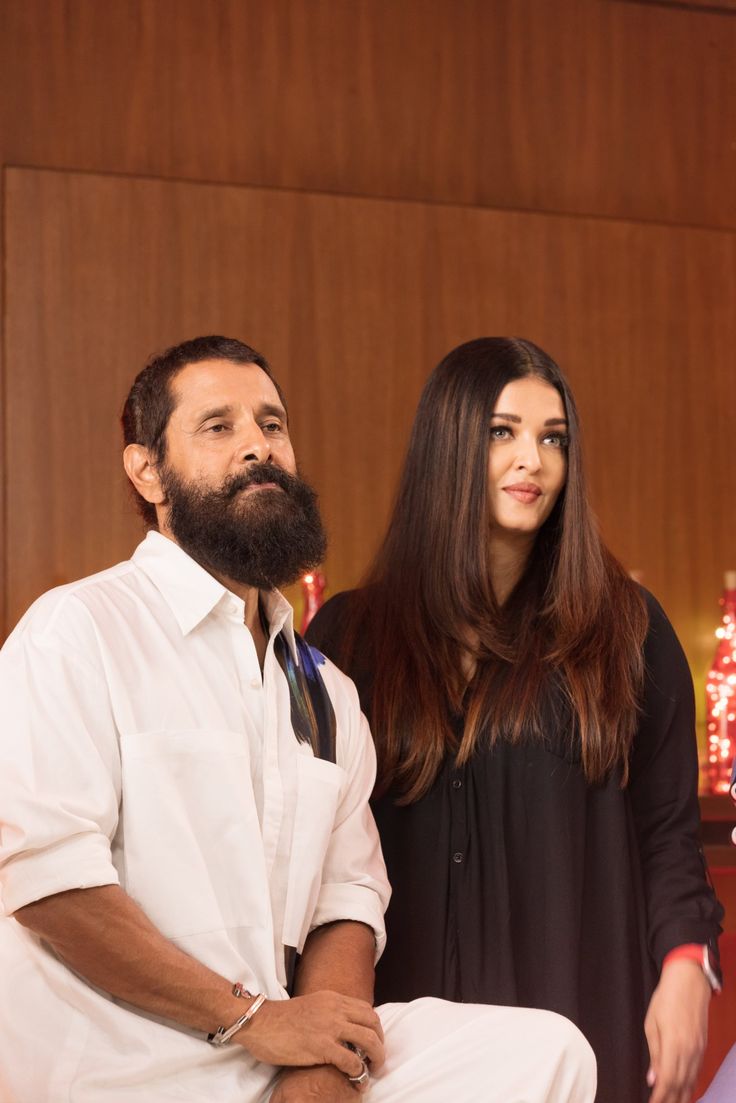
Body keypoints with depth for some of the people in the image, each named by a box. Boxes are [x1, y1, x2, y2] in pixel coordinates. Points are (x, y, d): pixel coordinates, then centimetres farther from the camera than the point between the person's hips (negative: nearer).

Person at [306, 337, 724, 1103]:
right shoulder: (349, 635, 4)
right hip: (413, 1003, 1)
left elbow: (668, 824, 3)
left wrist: (685, 964, -10)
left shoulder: (623, 628, 4)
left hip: (584, 1003, 0)